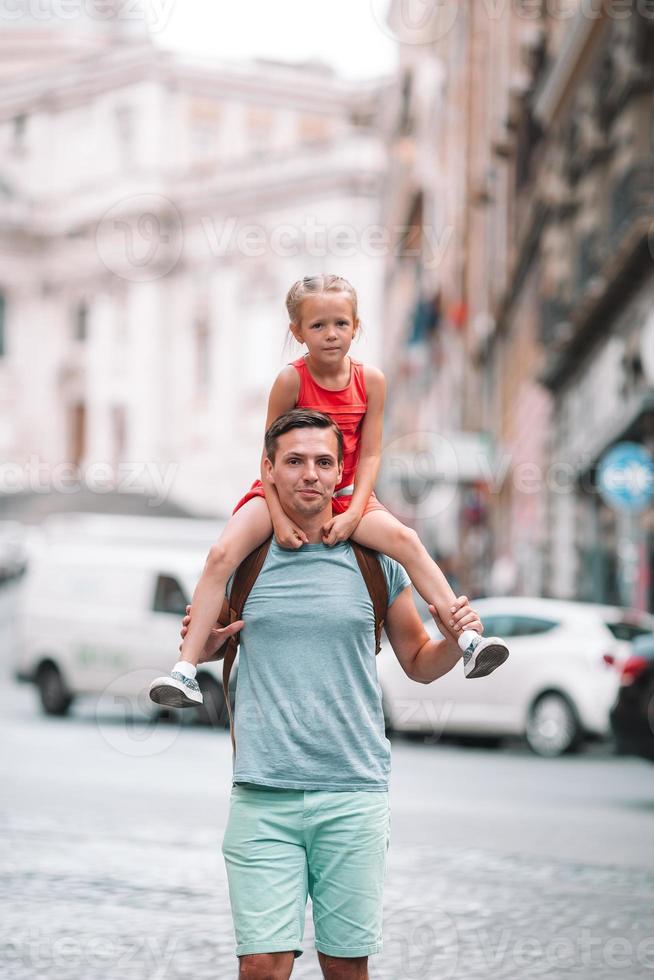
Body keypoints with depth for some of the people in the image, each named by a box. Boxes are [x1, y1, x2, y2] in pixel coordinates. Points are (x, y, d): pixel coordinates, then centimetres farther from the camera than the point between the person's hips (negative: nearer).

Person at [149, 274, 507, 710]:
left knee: (406, 539, -23)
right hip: (285, 491, -2)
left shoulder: (370, 381, -6)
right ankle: (186, 668, -24)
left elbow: (369, 456, -6)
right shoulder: (292, 380, -14)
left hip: (345, 495, 2)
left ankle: (468, 640, -22)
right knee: (222, 555, -24)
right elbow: (271, 454, -12)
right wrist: (279, 517, -21)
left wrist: (354, 513, -19)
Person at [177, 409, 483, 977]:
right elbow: (214, 642, 22)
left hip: (354, 795, 0)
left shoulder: (375, 560, 6)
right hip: (263, 796, 0)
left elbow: (419, 665, 15)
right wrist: (203, 646, -1)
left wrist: (455, 639, -7)